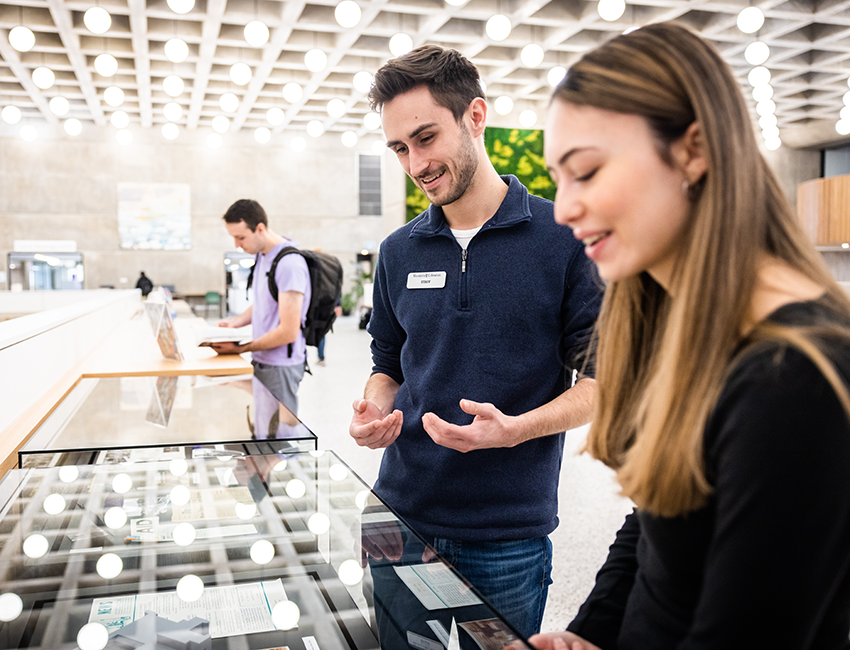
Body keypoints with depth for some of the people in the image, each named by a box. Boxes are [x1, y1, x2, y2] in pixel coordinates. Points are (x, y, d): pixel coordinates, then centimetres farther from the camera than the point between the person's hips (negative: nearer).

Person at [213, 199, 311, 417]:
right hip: (261, 362, 9)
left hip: (280, 367, -9)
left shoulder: (289, 264, -21)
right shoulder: (262, 256, 9)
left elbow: (288, 332, -22)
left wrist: (241, 348, -17)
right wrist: (233, 323, 7)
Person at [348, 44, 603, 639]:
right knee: (395, 640, 18)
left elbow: (601, 378, -7)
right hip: (400, 512, 4)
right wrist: (374, 411, -7)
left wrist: (516, 429, -22)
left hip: (510, 531, -3)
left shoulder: (566, 237, -9)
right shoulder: (399, 252, 5)